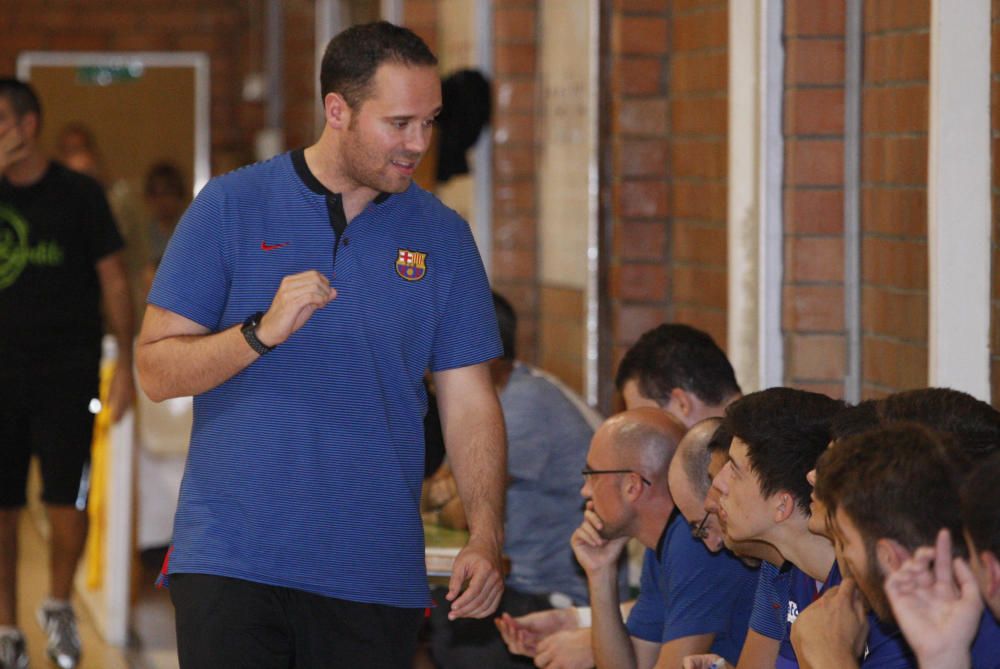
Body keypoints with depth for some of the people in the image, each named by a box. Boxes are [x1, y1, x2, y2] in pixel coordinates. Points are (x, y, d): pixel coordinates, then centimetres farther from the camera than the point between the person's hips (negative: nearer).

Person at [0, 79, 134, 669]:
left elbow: (114, 280, 1)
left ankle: (59, 604, 22)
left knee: (68, 503, -4)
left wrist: (127, 362, -3)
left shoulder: (79, 194, -1)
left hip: (66, 373, -2)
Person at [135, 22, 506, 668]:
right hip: (231, 561, -2)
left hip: (377, 576, 2)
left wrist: (486, 538, -4)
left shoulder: (442, 236, 8)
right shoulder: (232, 206, 1)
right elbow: (156, 370, 0)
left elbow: (470, 402, 8)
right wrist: (262, 333, -17)